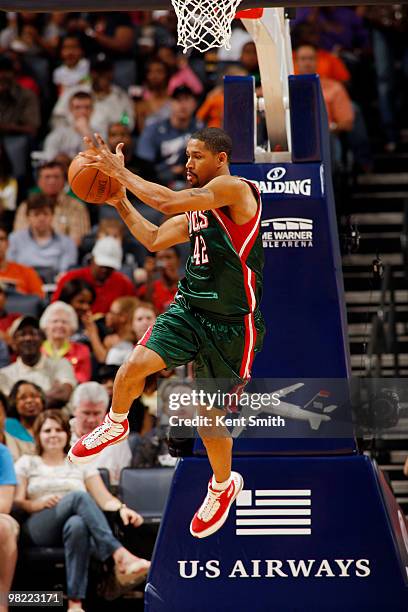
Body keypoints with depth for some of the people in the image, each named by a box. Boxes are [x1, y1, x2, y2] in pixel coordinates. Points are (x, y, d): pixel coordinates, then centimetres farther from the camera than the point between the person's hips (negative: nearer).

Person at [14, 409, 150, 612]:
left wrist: (122, 508, -13)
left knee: (78, 524, -41)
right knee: (79, 496, -33)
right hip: (39, 530, -1)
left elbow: (105, 498, 9)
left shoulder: (81, 464, 22)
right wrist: (40, 504, -13)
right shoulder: (27, 463, 21)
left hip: (73, 525, 1)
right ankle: (121, 556, -49)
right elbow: (17, 502, 8)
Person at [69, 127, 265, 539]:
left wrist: (120, 171, -16)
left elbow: (167, 201, -24)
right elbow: (155, 240, 23)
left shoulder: (235, 188, -14)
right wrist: (121, 204, 15)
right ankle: (115, 425, 13)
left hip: (231, 324, -6)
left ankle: (223, 485, 32)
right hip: (189, 309, 6)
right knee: (134, 366, -17)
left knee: (210, 416, 5)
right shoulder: (197, 209, 14)